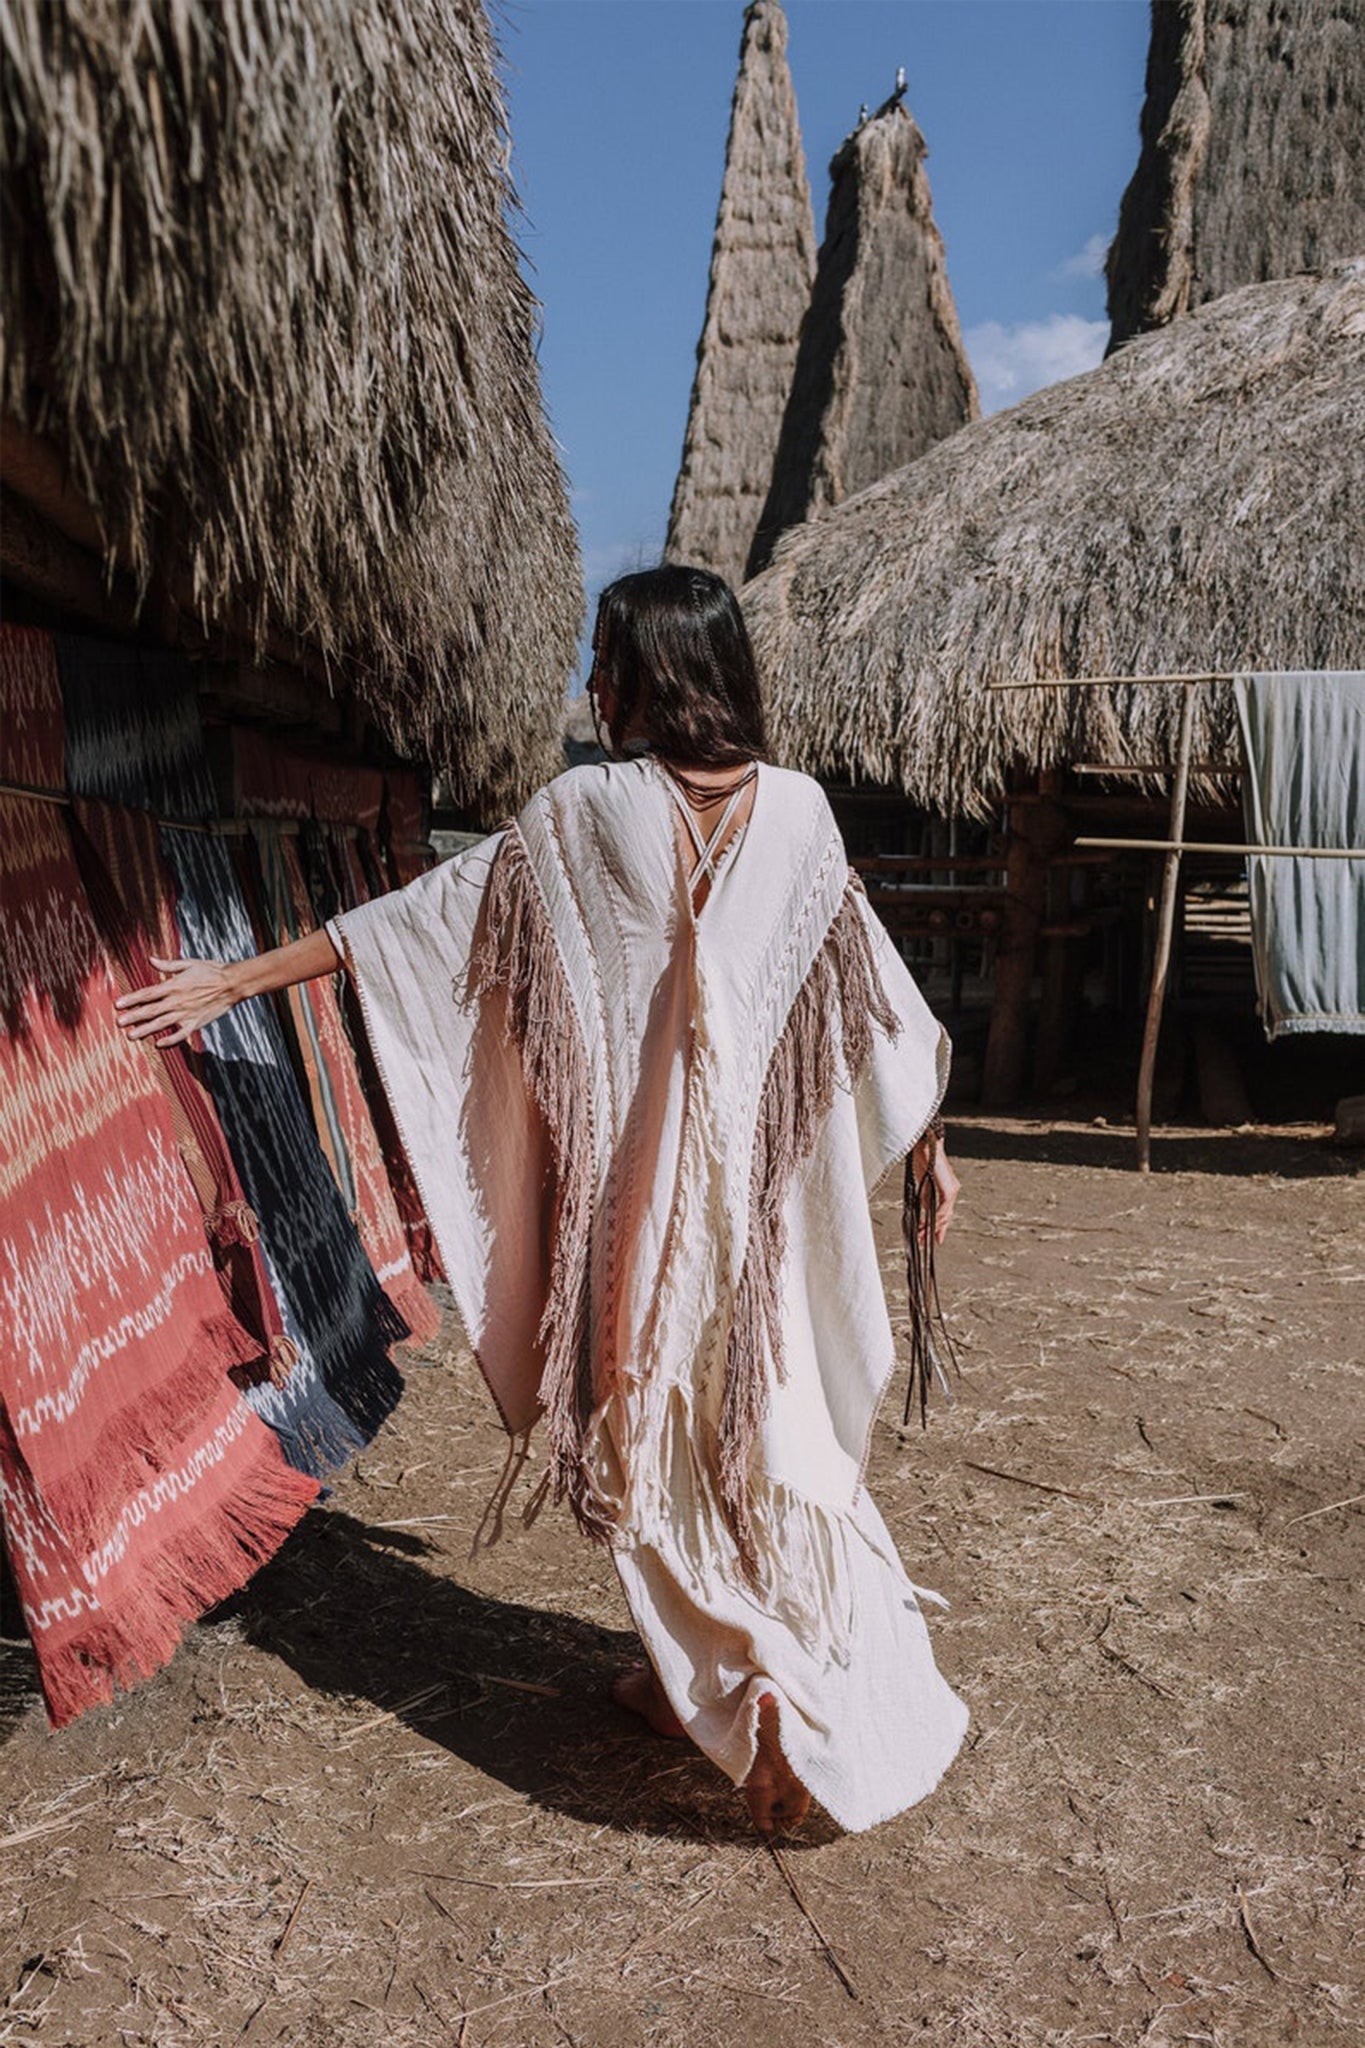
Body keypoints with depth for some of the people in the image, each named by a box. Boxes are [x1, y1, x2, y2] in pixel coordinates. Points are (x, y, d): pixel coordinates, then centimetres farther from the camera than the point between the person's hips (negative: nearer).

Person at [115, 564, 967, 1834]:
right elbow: (868, 983, 4)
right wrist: (925, 1135, 16)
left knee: (651, 1438, 10)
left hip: (632, 1180, -3)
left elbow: (427, 913, -7)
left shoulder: (583, 815, -11)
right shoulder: (798, 810, -2)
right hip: (756, 1179, 3)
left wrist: (235, 979, 2)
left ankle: (758, 1704, 14)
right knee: (761, 1427, 16)